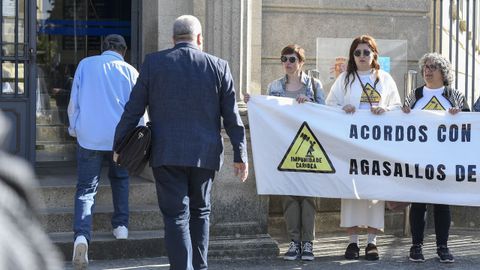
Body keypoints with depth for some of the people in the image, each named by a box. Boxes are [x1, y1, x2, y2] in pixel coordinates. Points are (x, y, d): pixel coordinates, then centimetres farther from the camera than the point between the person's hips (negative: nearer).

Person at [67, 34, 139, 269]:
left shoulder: (86, 64, 4)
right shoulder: (130, 71, 4)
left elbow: (74, 102, 5)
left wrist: (74, 129, 17)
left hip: (89, 136, -1)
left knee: (86, 188, -2)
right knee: (120, 179, 27)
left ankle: (81, 236, -22)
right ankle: (121, 225, 26)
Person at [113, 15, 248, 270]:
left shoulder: (153, 62, 0)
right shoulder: (218, 67, 3)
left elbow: (133, 109, 1)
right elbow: (232, 116, 3)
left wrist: (119, 146, 9)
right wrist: (240, 154, 9)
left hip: (166, 153, -2)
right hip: (205, 153, 2)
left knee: (176, 216, -2)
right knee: (199, 211, 18)